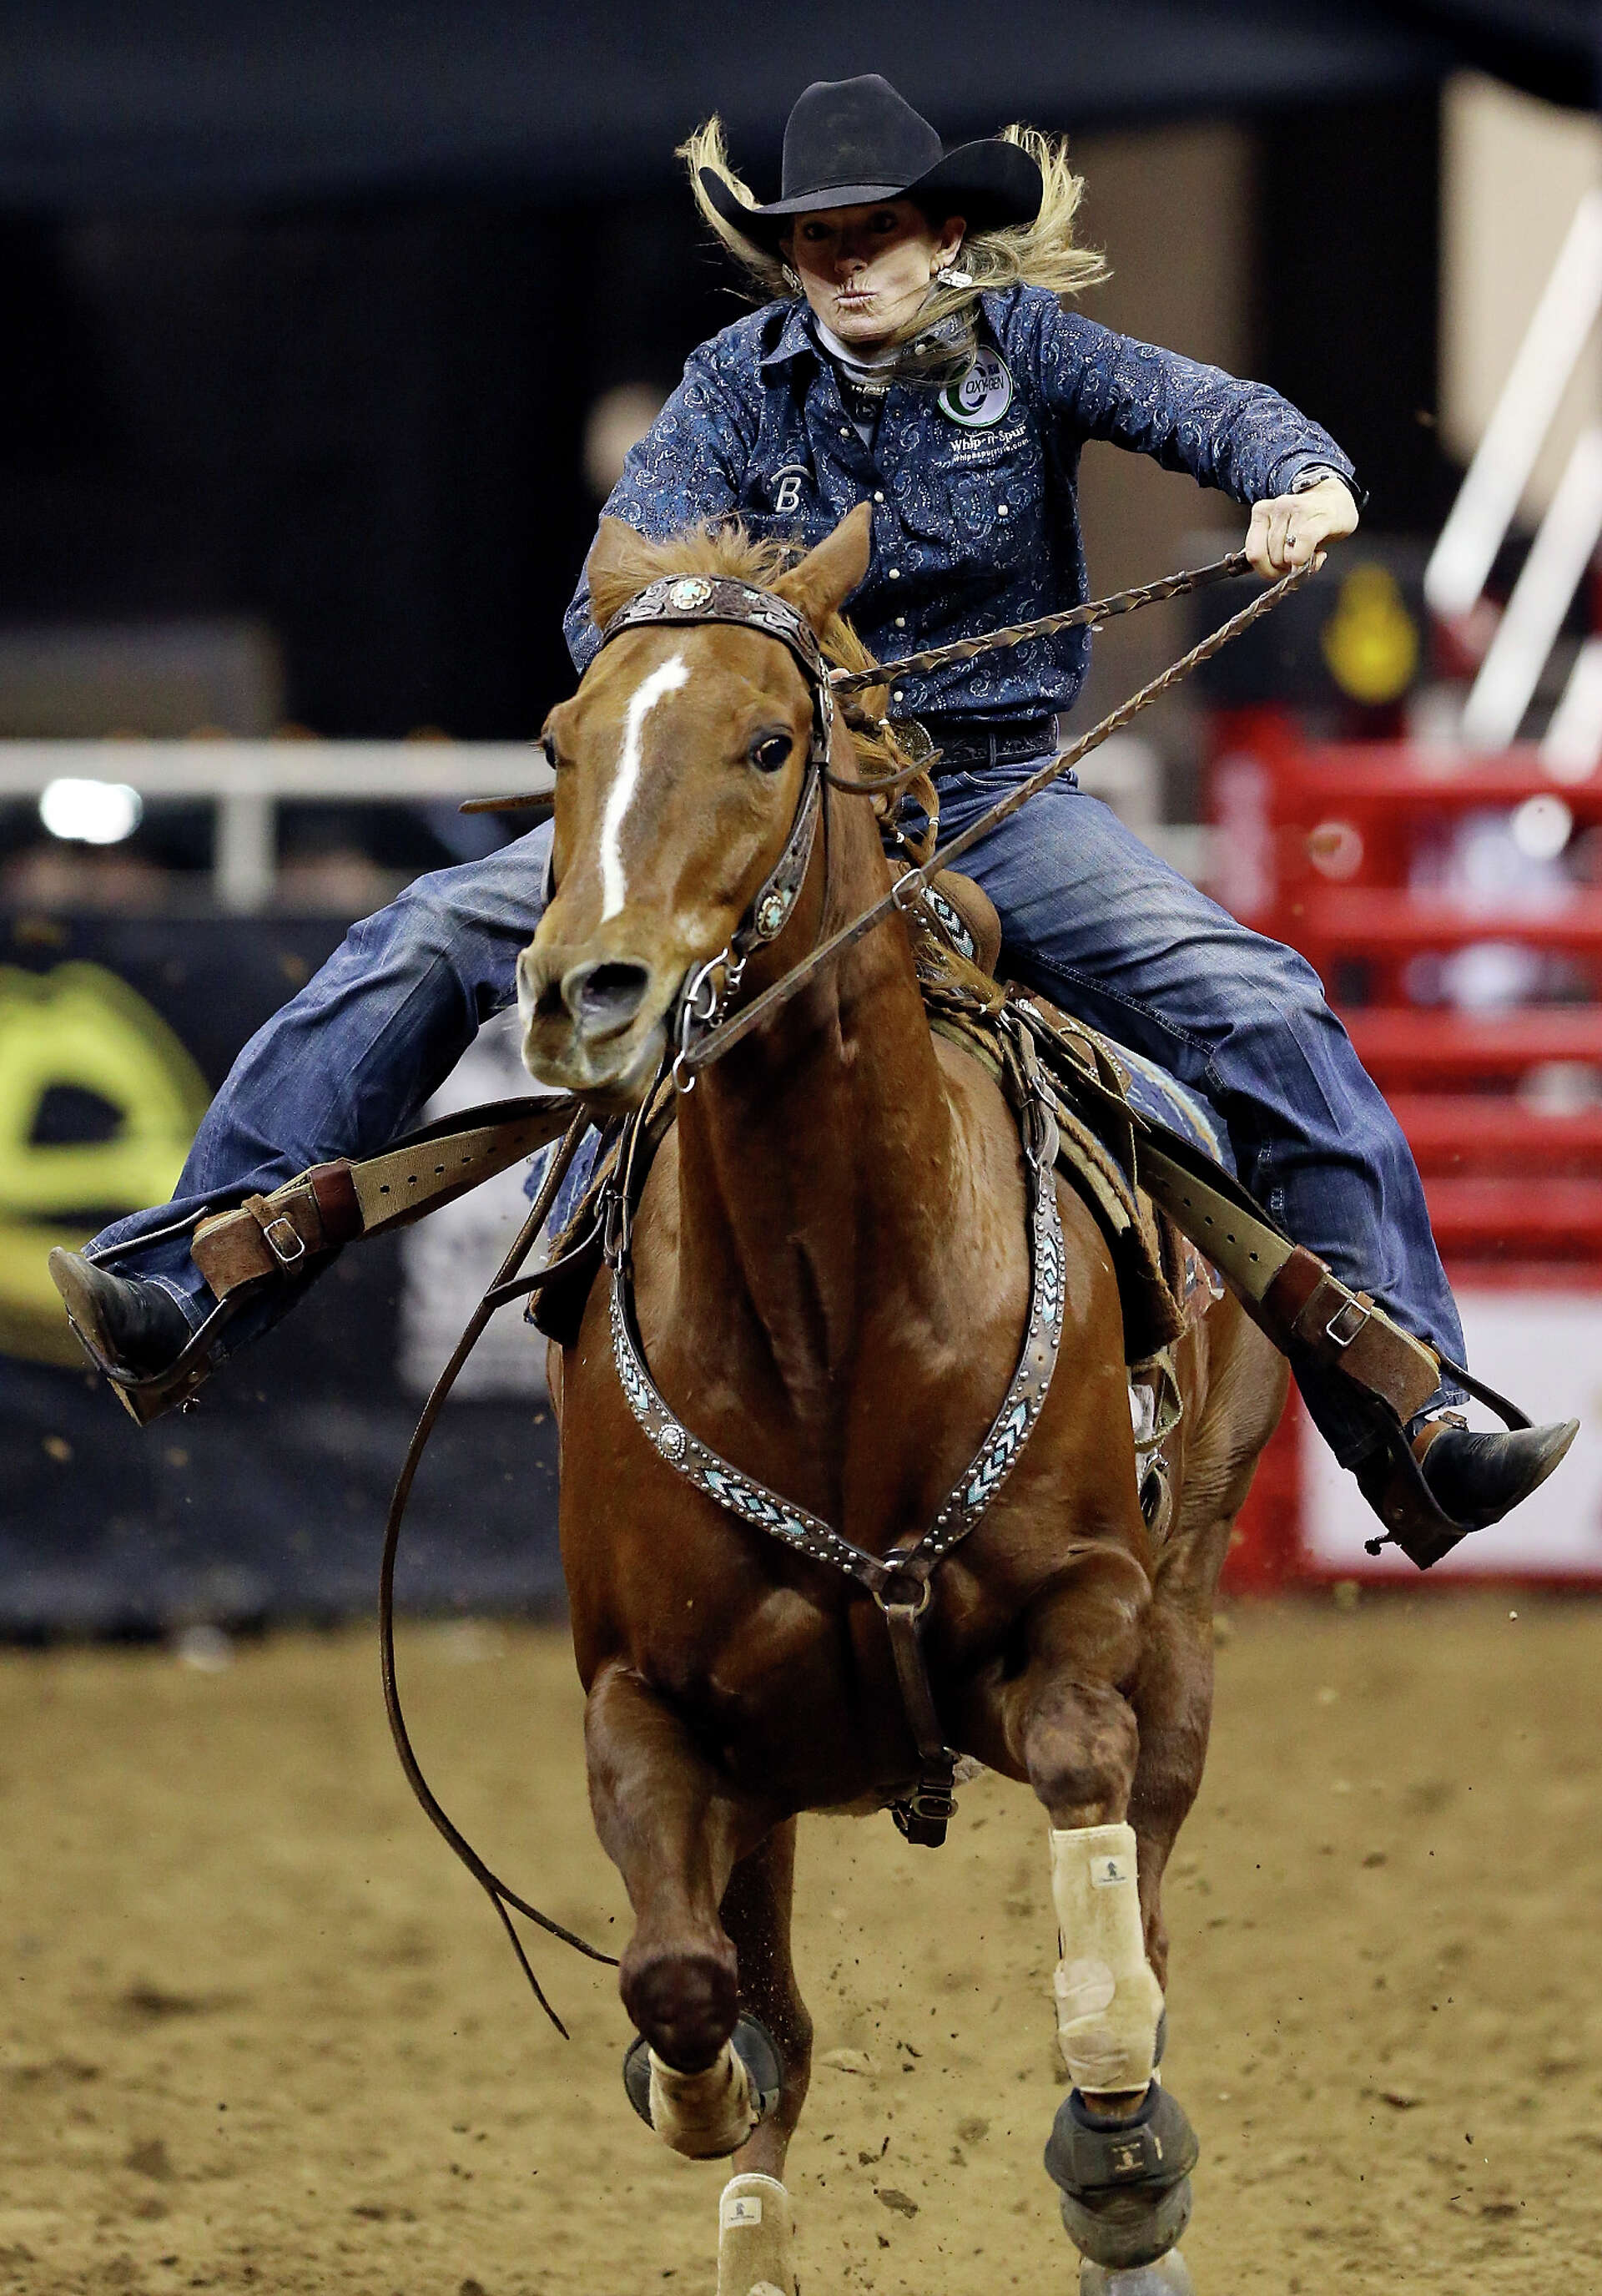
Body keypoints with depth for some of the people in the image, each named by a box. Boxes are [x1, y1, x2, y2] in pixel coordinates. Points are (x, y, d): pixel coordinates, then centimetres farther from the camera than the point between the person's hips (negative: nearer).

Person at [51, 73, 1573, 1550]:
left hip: (991, 803, -1)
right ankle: (183, 1282, -16)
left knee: (1265, 1019, -20)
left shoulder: (1022, 347, -2)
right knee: (438, 936, -15)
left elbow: (1205, 411, -14)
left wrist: (1301, 477, -37)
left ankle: (1412, 1407, -15)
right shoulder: (744, 381, -1)